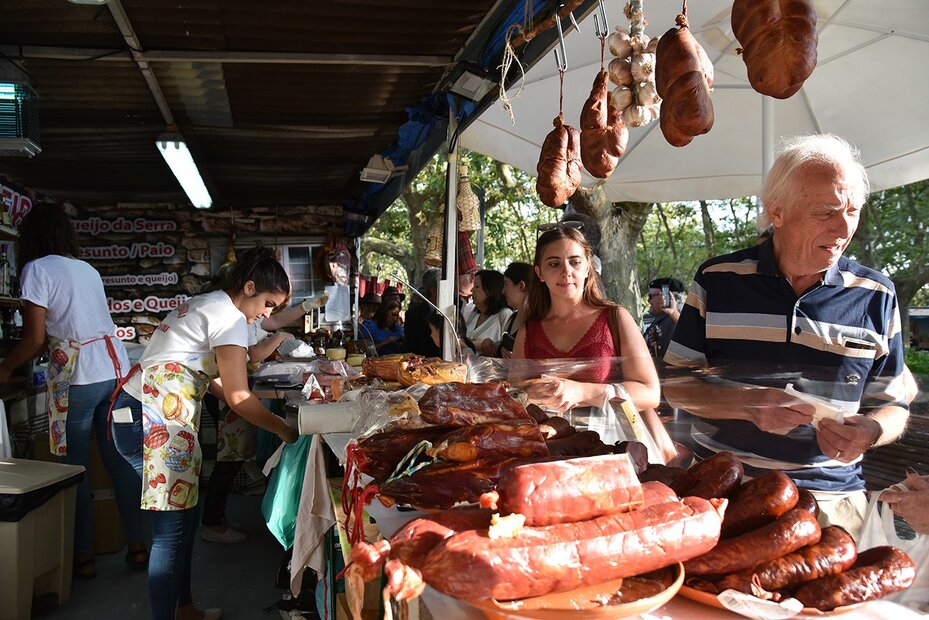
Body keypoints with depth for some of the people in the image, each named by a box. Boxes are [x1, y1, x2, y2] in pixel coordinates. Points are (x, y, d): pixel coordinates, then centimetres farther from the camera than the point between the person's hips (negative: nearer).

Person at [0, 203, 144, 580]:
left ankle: (84, 557, 15)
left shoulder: (37, 269, -3)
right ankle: (137, 546, 17)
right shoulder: (87, 269, 17)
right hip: (117, 369, 6)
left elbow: (35, 340, -5)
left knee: (75, 469, 6)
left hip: (78, 379, -6)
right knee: (121, 462, 11)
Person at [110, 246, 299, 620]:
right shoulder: (230, 317, -11)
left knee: (184, 513, 16)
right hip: (154, 420, -10)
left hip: (140, 411, 10)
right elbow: (238, 397, -13)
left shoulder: (204, 305, 19)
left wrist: (260, 411, 16)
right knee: (172, 526, -6)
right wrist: (284, 430, -2)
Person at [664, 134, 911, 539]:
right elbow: (676, 384, -1)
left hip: (830, 499, 1)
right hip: (719, 487, -1)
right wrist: (748, 404, -18)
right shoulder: (717, 280, -2)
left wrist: (870, 430, -16)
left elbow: (892, 406, 8)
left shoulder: (876, 296, 2)